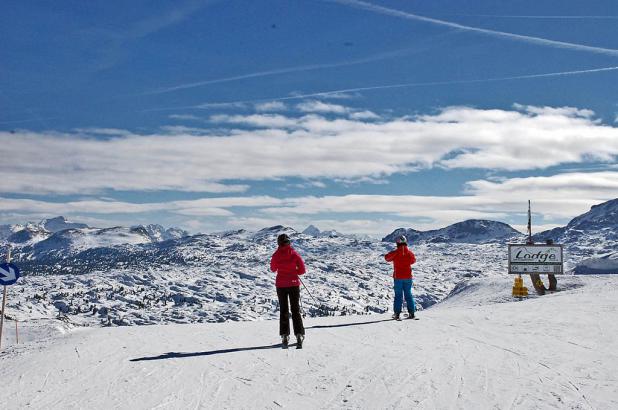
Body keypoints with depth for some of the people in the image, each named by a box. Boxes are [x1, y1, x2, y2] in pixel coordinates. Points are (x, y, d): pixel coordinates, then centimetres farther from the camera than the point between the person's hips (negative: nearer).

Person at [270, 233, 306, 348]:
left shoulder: (276, 255, -7)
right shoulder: (294, 254, -8)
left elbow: (273, 269, 10)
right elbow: (302, 270, -5)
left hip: (281, 285, 0)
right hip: (294, 284, 0)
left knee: (283, 310, 10)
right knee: (296, 310, 7)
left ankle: (285, 337, 5)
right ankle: (299, 335, -4)